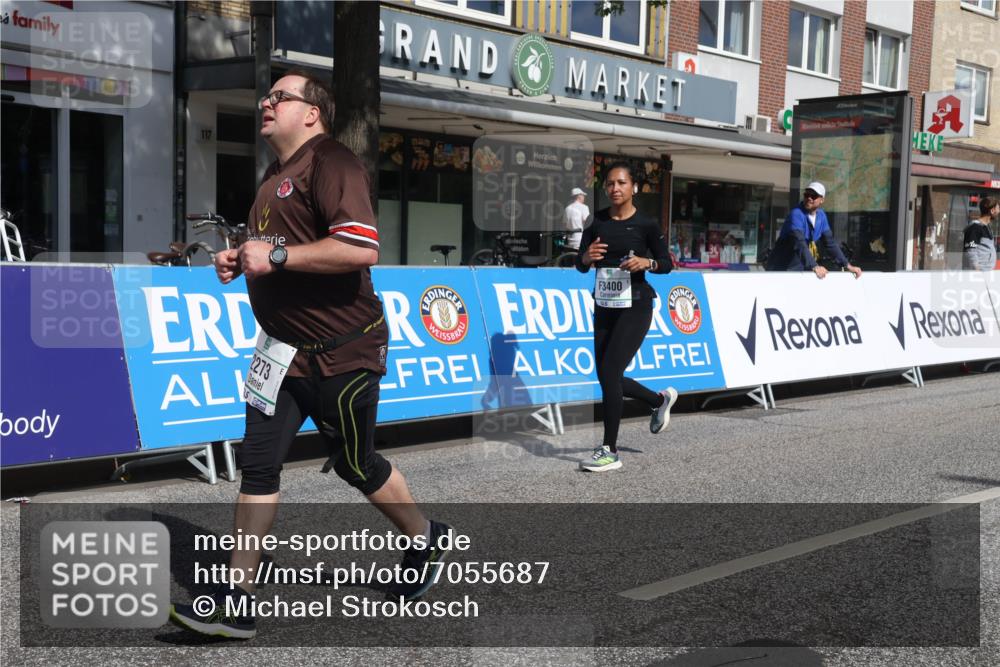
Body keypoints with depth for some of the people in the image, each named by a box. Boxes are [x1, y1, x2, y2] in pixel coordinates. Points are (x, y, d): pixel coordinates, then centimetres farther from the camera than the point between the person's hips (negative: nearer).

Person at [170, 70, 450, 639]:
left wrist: (276, 255, -25)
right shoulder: (277, 176, 16)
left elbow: (361, 248, -28)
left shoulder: (330, 163, -15)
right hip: (287, 351, 9)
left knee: (356, 464, 8)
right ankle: (237, 602, 7)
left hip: (342, 353, -8)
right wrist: (242, 262, 10)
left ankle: (426, 540, 35)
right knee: (258, 461, 2)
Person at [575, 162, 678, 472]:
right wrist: (587, 256, -19)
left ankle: (610, 451, -3)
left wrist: (647, 262, -21)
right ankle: (661, 399, 39)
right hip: (604, 307, 6)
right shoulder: (597, 220, 3)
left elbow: (667, 264, 0)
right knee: (608, 378, 10)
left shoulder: (646, 225, -7)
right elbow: (580, 266, 3)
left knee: (609, 373, -14)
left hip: (635, 307, -6)